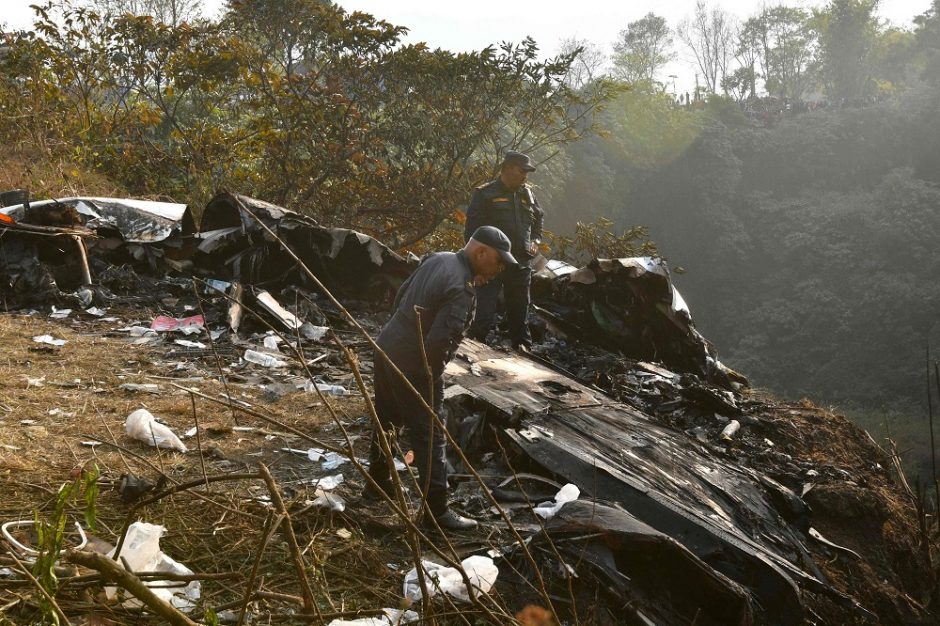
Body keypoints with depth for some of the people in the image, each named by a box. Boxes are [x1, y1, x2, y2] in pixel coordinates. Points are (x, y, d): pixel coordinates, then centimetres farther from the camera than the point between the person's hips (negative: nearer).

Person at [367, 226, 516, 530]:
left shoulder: (437, 259, 2)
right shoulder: (462, 289, -25)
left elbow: (401, 294, 13)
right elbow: (440, 340, -30)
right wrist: (431, 375, -13)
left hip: (386, 347, 9)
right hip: (413, 366, -9)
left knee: (387, 420, 25)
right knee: (431, 436, 0)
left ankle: (378, 479, 43)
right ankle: (437, 509, 6)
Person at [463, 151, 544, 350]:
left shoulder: (527, 194, 11)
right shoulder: (484, 194, -6)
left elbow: (538, 219, 28)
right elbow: (472, 228, -8)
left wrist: (535, 240, 12)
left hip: (520, 264, 6)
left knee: (519, 309, 16)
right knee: (485, 310, -10)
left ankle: (522, 345, 28)